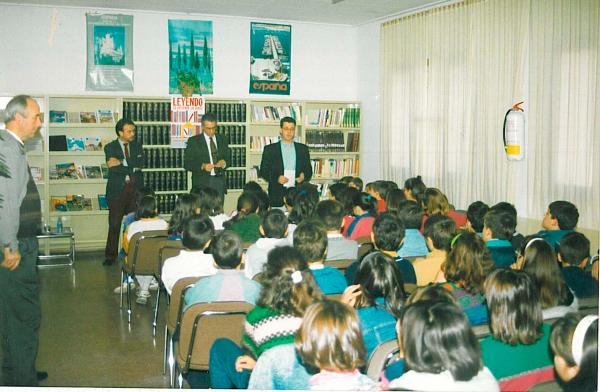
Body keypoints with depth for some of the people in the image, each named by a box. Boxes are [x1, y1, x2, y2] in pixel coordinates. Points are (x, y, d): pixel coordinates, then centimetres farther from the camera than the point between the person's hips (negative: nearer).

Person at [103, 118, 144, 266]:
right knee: (114, 225, 1)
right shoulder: (110, 147, 3)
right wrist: (132, 168, -12)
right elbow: (113, 167, -13)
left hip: (136, 190, 2)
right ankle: (110, 256, 10)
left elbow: (141, 163, -5)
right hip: (117, 190, -2)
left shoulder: (137, 146, 12)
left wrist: (122, 162, -11)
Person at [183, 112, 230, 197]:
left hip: (219, 181, 3)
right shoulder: (193, 141, 1)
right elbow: (187, 164, -3)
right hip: (202, 183, -3)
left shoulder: (222, 139, 12)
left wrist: (224, 163, -8)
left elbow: (228, 158, 15)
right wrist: (202, 166, -18)